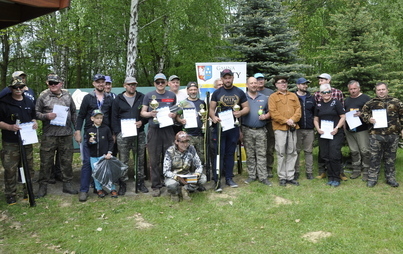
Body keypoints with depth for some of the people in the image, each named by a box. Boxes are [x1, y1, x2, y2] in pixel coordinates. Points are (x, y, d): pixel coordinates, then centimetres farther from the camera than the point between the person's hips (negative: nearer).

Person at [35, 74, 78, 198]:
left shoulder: (67, 95, 10)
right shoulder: (43, 96, 1)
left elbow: (73, 113, 16)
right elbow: (36, 113, 4)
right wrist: (46, 116, -15)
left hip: (66, 134, 3)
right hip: (49, 135, -2)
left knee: (67, 161, 9)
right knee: (46, 161, 3)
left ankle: (67, 184, 21)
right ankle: (43, 186, 15)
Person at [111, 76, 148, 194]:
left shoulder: (142, 98, 9)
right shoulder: (118, 99, 8)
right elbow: (114, 118, 6)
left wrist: (142, 122, -10)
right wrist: (117, 132, -4)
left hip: (139, 134, 1)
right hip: (123, 135, -1)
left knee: (140, 159, 7)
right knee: (123, 161, 1)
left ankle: (140, 182, 18)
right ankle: (122, 184, 11)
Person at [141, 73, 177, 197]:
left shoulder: (172, 95, 13)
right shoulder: (149, 96, 8)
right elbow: (142, 112, 9)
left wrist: (174, 115, -3)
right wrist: (151, 114, -12)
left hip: (168, 130, 1)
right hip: (154, 130, -1)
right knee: (154, 160, 1)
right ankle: (156, 186, 10)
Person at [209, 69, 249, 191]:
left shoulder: (239, 92, 9)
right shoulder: (217, 93, 4)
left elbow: (246, 107, 10)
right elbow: (211, 108, 2)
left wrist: (240, 113, -12)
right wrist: (213, 117, -19)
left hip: (234, 127, 2)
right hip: (219, 126, -2)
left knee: (230, 153, 11)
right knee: (219, 153, -4)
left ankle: (229, 178, 21)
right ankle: (217, 181, -1)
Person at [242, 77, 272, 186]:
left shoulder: (264, 98, 11)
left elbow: (270, 111, 15)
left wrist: (265, 116, -7)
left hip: (261, 130, 1)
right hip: (247, 130, -1)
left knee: (261, 154, 0)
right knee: (250, 155, 7)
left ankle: (263, 177, 5)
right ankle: (251, 176, 17)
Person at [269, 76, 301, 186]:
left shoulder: (293, 96, 17)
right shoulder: (273, 97, 4)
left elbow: (298, 109, 8)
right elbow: (273, 112, -7)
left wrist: (293, 120, -10)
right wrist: (286, 121, -14)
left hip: (292, 128, 4)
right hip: (280, 128, -4)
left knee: (292, 153, 6)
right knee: (281, 153, -1)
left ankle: (290, 176, 15)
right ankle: (282, 177, 8)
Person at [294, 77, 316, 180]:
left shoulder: (311, 98, 15)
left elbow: (315, 112, 18)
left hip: (309, 129, 4)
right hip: (297, 129, -3)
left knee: (309, 151, 6)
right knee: (296, 151, 3)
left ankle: (309, 172, 13)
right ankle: (296, 172, 12)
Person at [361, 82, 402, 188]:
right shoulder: (370, 103, 6)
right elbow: (363, 113, 11)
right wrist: (369, 119, -9)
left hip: (392, 135, 1)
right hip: (376, 136, -1)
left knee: (390, 158, 11)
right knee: (375, 158, 3)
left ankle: (390, 178, 22)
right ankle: (372, 178, 12)